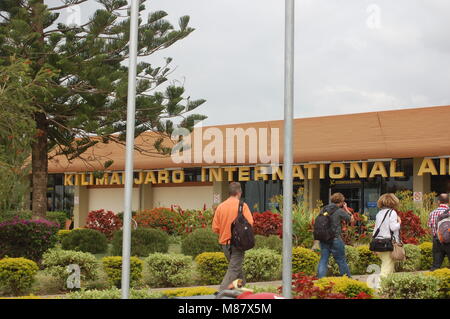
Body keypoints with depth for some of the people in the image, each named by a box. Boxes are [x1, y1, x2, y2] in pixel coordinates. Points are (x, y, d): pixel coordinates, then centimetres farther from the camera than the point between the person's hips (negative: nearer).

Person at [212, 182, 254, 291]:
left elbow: (215, 228, 2)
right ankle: (223, 291, -15)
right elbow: (250, 223, -15)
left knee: (236, 266, 20)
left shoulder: (220, 206, 3)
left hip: (224, 242, 5)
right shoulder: (242, 205, -9)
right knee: (233, 269, -3)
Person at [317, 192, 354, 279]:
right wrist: (346, 208, 10)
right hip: (335, 239, -4)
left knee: (323, 260, 6)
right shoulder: (340, 211, -10)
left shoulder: (324, 209, 6)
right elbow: (351, 219, 2)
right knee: (341, 261, 9)